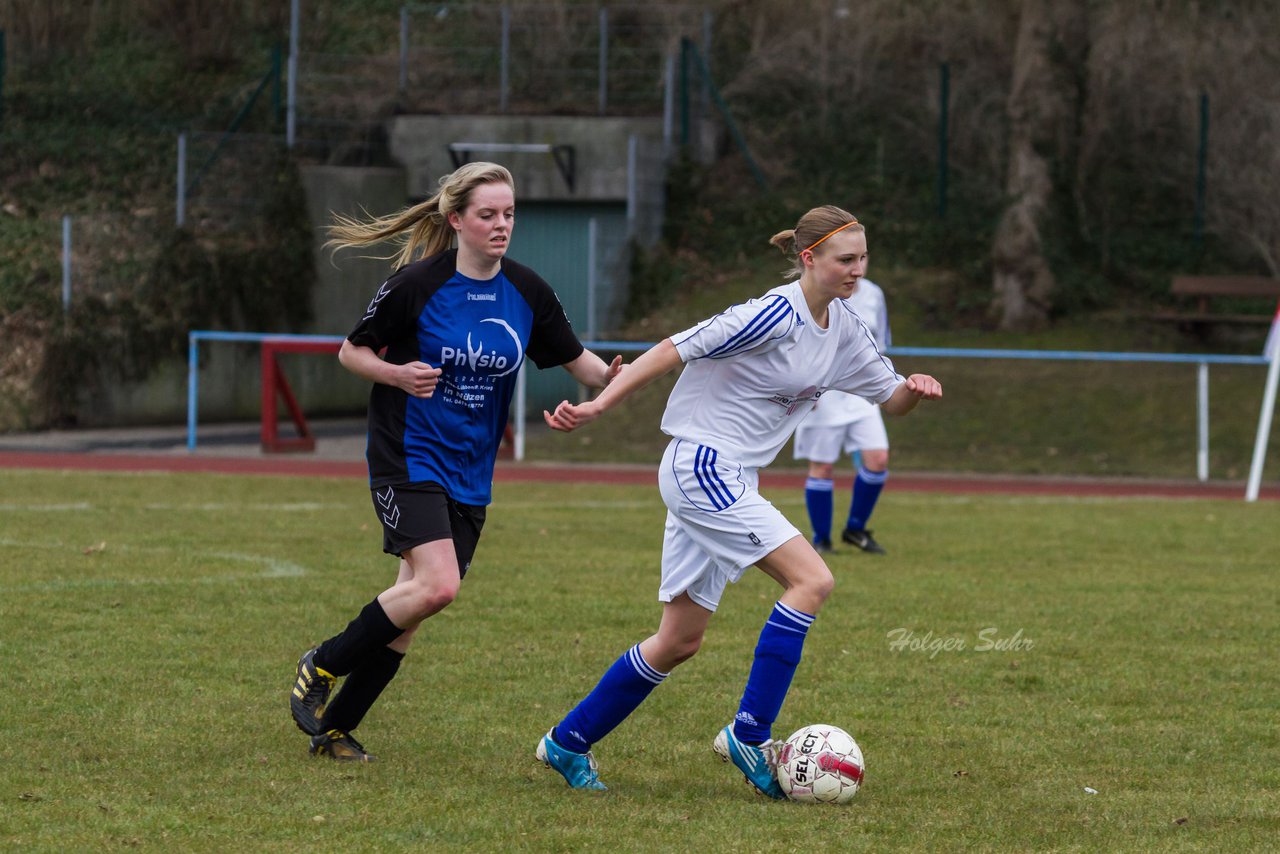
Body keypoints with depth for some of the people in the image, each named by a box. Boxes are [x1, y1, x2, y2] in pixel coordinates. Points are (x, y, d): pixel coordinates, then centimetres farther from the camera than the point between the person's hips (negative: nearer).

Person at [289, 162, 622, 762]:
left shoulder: (527, 292, 1)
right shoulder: (416, 284, -11)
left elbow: (574, 358, 10)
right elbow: (352, 351, -1)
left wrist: (610, 376, -12)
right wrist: (397, 374, -21)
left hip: (470, 475, 5)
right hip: (408, 458, -5)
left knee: (410, 609, 4)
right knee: (437, 585, -23)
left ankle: (335, 727, 17)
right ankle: (323, 665, -3)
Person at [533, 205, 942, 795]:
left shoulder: (843, 326, 8)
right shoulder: (777, 315, -19)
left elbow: (889, 398, 17)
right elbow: (675, 350, -19)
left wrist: (914, 390, -7)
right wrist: (598, 406, -21)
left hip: (727, 479, 9)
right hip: (701, 467, -9)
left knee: (680, 642, 11)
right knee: (811, 579, -19)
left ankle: (568, 743, 22)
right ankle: (749, 734, -15)